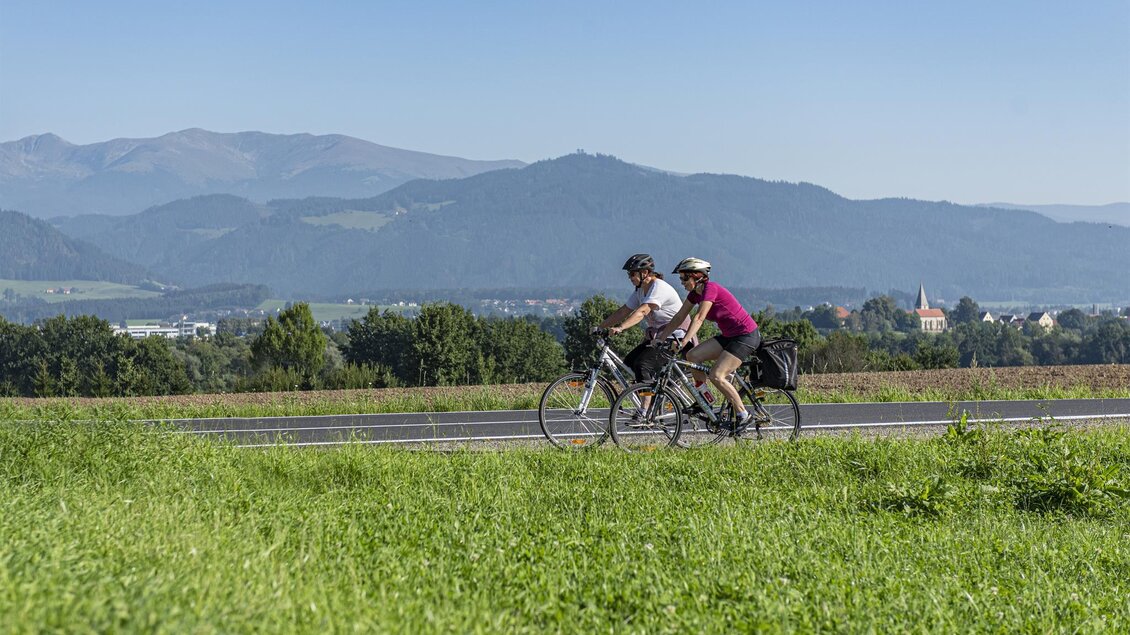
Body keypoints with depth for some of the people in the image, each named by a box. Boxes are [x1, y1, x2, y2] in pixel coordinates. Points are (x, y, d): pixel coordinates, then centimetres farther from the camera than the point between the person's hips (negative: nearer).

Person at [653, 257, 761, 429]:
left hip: (746, 336, -9)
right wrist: (661, 337, 2)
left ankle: (743, 415, -8)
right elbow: (679, 317, 8)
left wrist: (683, 342, -38)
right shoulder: (695, 293, 5)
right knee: (692, 356, -4)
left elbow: (699, 318, -31)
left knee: (716, 376, -19)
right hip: (729, 336, 9)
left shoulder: (711, 289, -21)